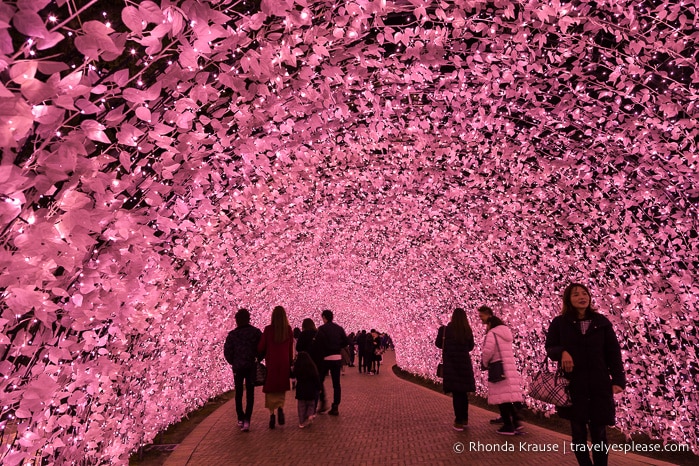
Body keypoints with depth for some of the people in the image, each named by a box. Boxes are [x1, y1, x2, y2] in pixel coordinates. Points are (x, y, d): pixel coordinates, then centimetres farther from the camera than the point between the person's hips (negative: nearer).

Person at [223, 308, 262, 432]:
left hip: (237, 367, 0)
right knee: (250, 393, 5)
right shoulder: (256, 332, -6)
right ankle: (247, 420, -7)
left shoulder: (232, 334, -7)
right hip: (251, 367, 0)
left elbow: (227, 351, -6)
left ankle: (240, 419, 20)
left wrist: (233, 362, 10)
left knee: (238, 393, 15)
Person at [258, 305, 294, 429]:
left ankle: (271, 413, 5)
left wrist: (265, 354, 16)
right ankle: (280, 407, -9)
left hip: (271, 363, -1)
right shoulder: (288, 329, -3)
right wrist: (290, 363, 12)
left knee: (270, 390, 11)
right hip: (284, 363, 2)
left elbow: (260, 348, -5)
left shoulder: (268, 329, -8)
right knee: (282, 389, 14)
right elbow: (291, 348, 2)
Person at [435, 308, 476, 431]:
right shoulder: (468, 330, -1)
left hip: (451, 365, -3)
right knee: (463, 392, 17)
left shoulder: (446, 329, -11)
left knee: (456, 393, 3)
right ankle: (464, 419, 26)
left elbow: (438, 344, 1)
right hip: (464, 364, 3)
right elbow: (471, 347, 12)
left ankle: (459, 421, 5)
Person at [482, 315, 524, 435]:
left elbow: (488, 351, -19)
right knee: (508, 396, 14)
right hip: (510, 368, 8)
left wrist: (485, 364, -1)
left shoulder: (492, 334, -7)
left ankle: (508, 426, 0)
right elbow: (507, 353, 16)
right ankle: (516, 421, 8)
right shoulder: (507, 334, 18)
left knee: (501, 397, -2)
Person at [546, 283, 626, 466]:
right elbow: (549, 347, 3)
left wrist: (618, 380, -4)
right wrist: (562, 352, -19)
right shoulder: (559, 322, 1)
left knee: (599, 431, 8)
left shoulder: (602, 322, 4)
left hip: (599, 385, 1)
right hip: (573, 385, 0)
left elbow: (613, 353, 3)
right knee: (578, 431, 8)